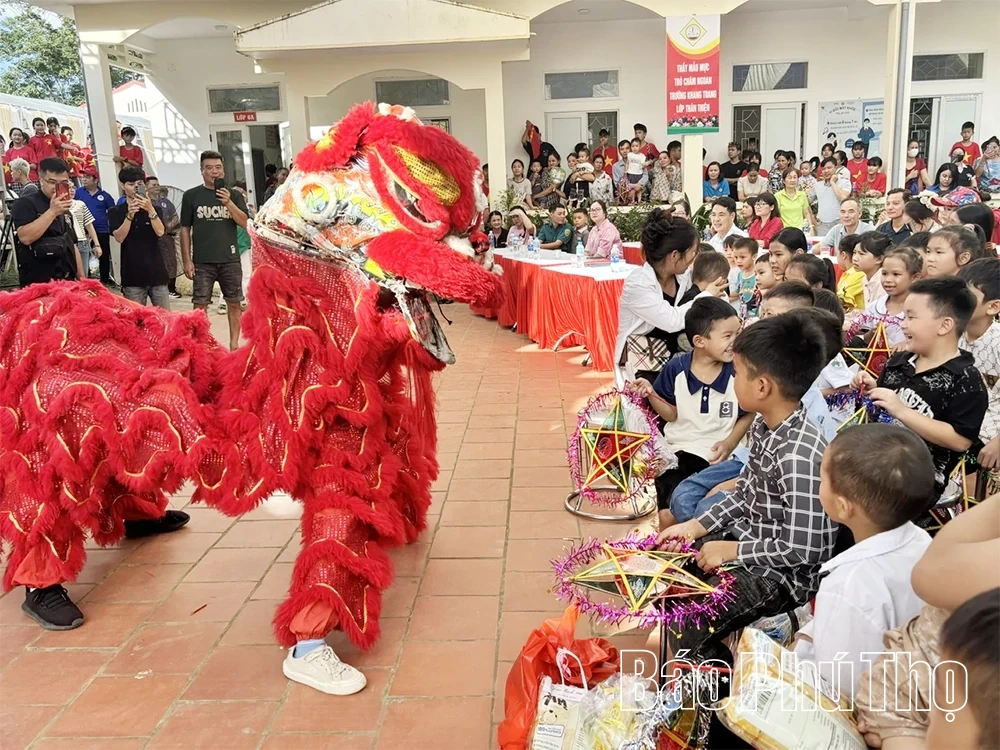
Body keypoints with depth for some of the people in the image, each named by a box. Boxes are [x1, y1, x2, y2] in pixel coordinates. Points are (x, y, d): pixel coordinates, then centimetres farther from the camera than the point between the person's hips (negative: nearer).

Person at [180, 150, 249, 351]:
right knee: (200, 305, -1)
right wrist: (187, 260, -2)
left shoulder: (233, 195, 7)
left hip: (230, 259, 2)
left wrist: (228, 203, -17)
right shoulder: (191, 195, 3)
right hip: (202, 261, -1)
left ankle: (234, 343, 17)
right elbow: (185, 230, 4)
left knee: (234, 303, 6)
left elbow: (244, 223, -3)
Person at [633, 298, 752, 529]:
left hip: (718, 456, -1)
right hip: (678, 451, 1)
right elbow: (672, 414, 1)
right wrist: (652, 394, -15)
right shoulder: (676, 368, -7)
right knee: (668, 516, -6)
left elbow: (748, 415, 1)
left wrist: (730, 442, -11)